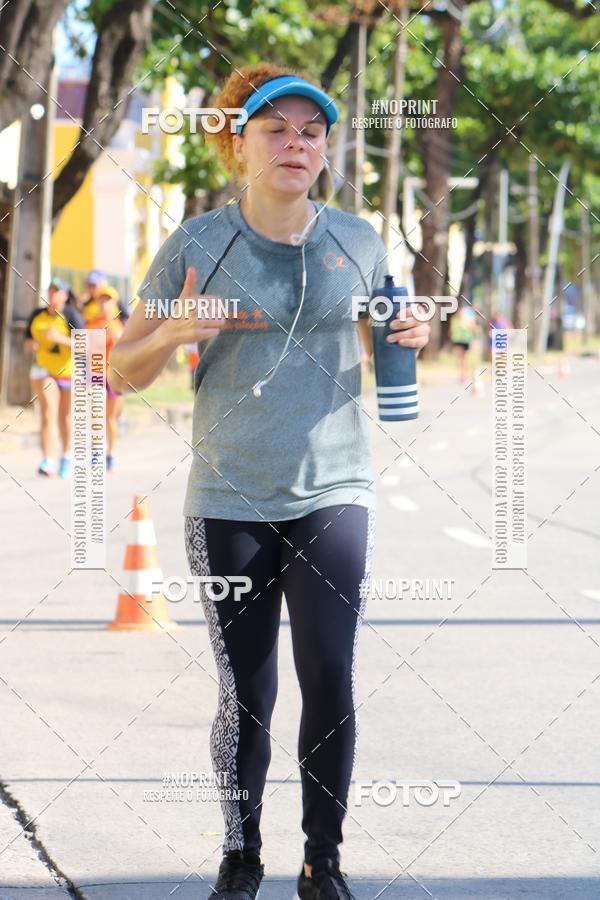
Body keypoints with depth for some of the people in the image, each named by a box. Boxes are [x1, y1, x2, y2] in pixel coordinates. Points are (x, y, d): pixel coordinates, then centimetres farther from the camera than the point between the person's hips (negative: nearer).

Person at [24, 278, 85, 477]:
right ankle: (47, 462, -24)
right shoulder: (37, 315, -3)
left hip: (69, 370, -2)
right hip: (44, 369, 2)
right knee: (48, 414, -16)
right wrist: (30, 344, -16)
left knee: (65, 416, 14)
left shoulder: (71, 316, -17)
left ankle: (66, 455, 36)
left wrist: (61, 339, -37)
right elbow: (28, 342, 8)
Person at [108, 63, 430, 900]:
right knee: (245, 697, 1)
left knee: (333, 682, -8)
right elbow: (123, 371, 3)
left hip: (335, 494, 1)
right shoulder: (195, 246, -2)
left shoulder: (357, 240, 5)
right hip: (230, 505, -1)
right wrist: (174, 332, -17)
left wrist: (410, 336, -3)